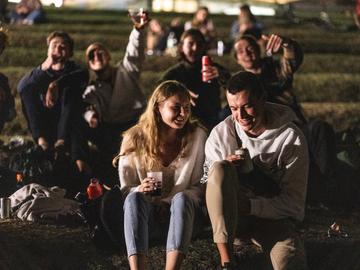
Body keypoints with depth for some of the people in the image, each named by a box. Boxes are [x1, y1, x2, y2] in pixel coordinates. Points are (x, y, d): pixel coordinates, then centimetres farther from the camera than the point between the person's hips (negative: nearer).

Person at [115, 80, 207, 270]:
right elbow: (125, 189, 2)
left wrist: (173, 200, -18)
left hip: (183, 212, 0)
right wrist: (140, 190, -22)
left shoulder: (197, 136, -1)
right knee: (135, 199, -32)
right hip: (147, 218, 0)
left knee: (182, 198, -33)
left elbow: (200, 186, 0)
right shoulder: (134, 139, -1)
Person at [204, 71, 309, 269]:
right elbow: (210, 185, 3)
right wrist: (226, 172, -19)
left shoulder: (292, 138, -8)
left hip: (272, 217, -3)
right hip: (229, 216, 3)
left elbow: (294, 201, -9)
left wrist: (251, 206, -22)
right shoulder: (220, 134, -1)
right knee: (220, 168, -31)